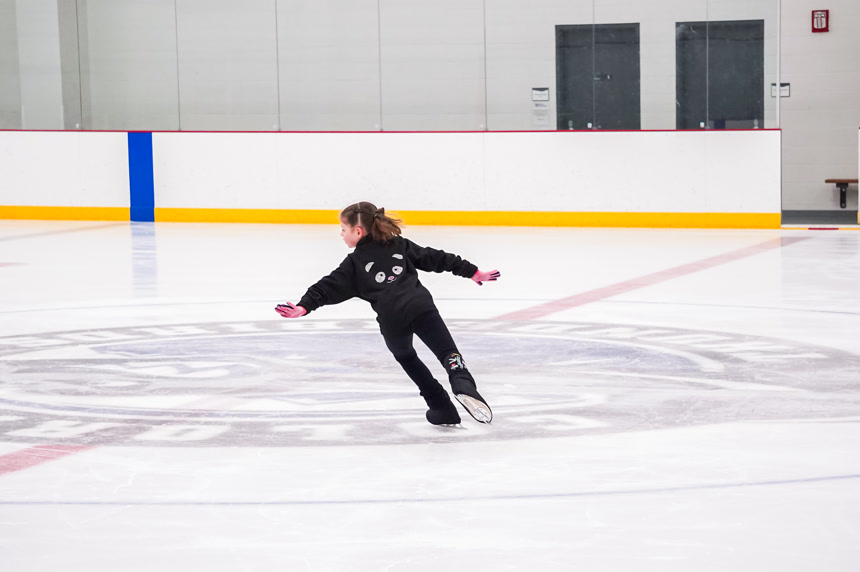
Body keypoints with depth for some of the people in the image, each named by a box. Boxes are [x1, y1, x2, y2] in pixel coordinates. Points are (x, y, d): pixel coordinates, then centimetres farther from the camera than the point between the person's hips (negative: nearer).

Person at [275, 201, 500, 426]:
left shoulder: (354, 263, 16)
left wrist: (304, 306, 0)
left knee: (405, 357, 26)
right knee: (448, 352, -2)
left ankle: (441, 406, 20)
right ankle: (463, 384, -36)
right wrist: (473, 271, 36)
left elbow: (330, 287, 6)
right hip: (421, 305, 1)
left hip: (392, 318, -1)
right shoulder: (401, 246, 25)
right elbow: (436, 258, 29)